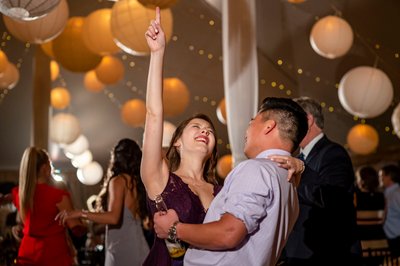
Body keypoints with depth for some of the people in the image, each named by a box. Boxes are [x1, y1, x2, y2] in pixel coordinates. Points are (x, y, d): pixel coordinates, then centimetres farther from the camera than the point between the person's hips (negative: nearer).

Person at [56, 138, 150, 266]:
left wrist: (80, 213, -19)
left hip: (122, 250, -8)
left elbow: (113, 217, -22)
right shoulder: (138, 181, 13)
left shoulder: (119, 180, -9)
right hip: (139, 249, 8)